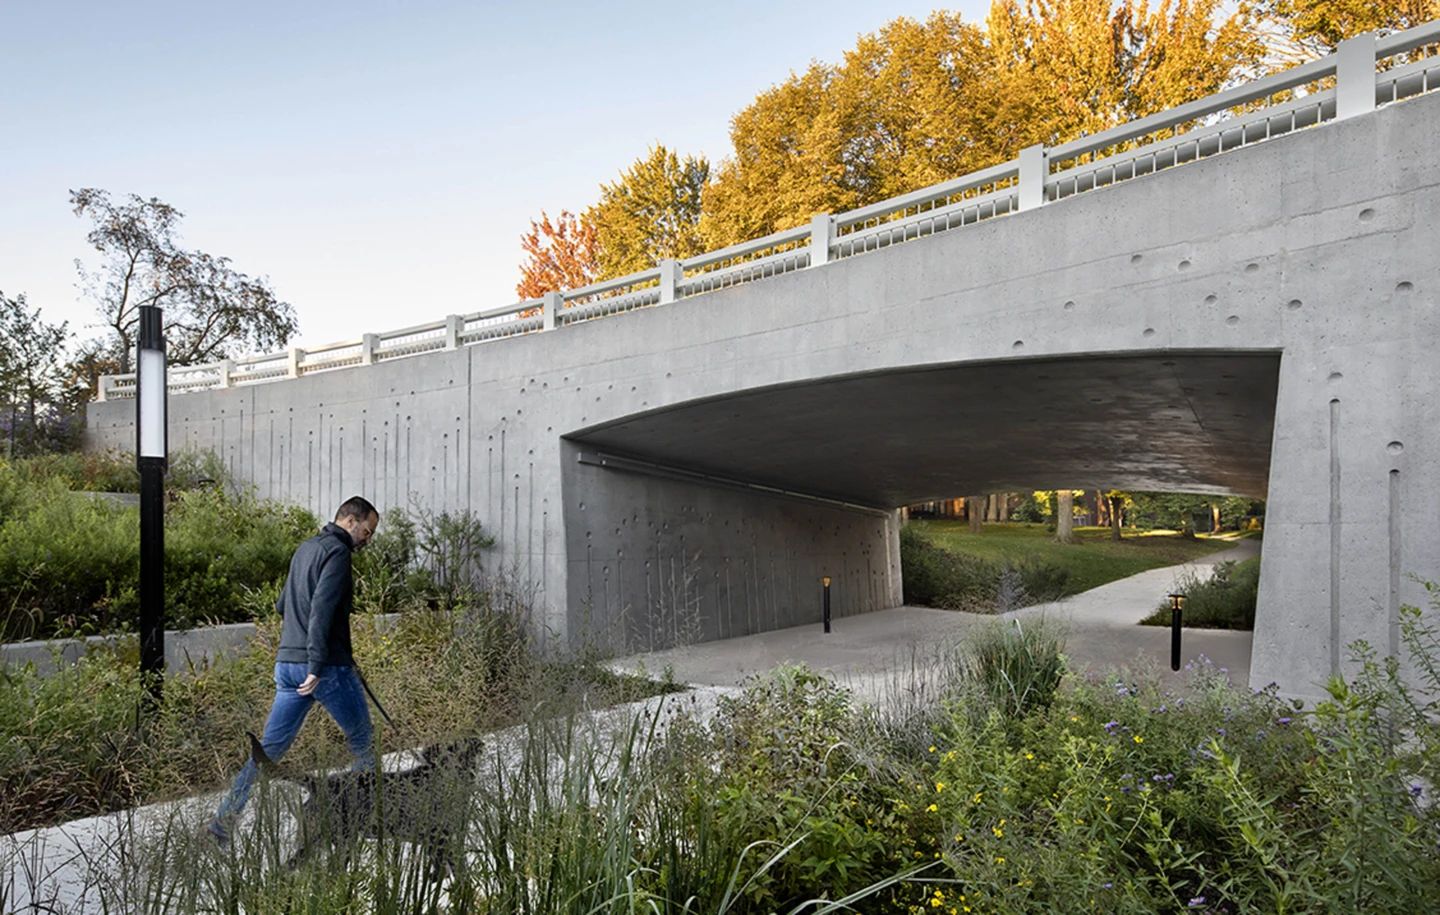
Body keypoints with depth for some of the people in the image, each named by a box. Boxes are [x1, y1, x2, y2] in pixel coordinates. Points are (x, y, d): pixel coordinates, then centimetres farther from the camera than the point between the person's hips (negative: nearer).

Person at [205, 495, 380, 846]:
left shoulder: (305, 548, 17)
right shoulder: (337, 551, -12)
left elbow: (282, 605, 27)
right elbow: (321, 610, -21)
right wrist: (317, 667, -23)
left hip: (287, 663, 8)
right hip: (327, 667, -8)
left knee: (271, 745, 10)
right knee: (362, 740, 9)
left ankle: (224, 819, 6)